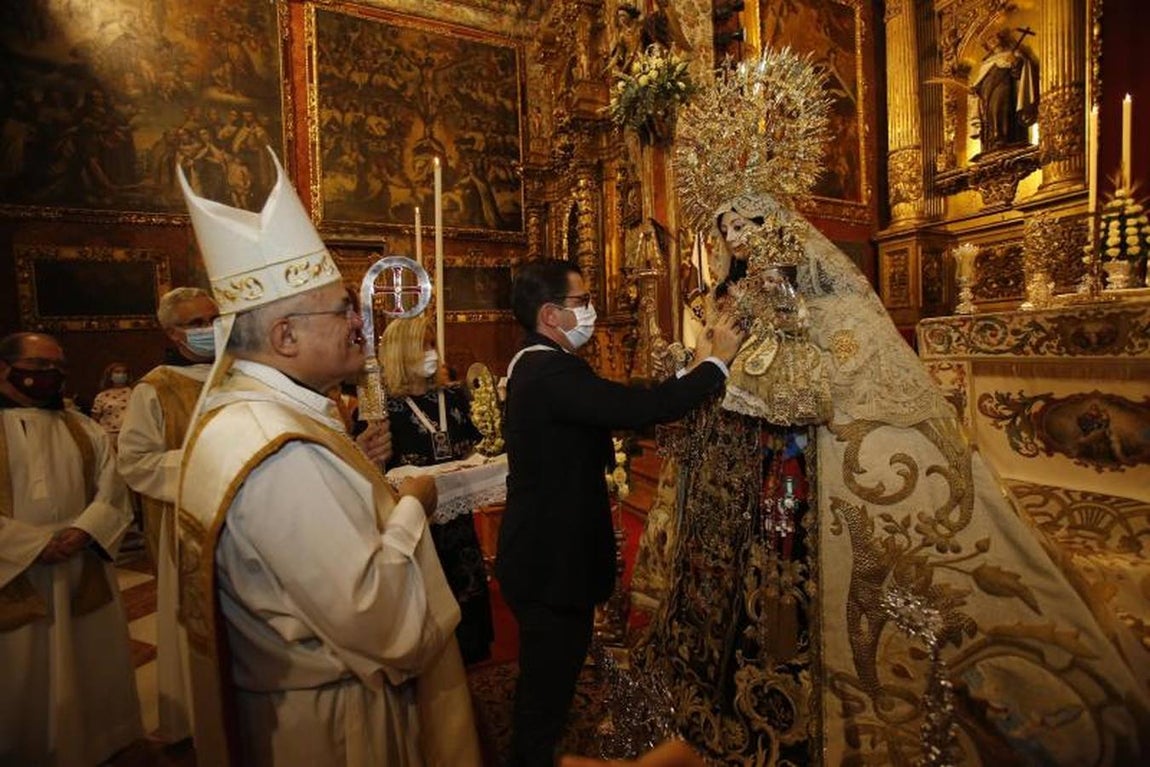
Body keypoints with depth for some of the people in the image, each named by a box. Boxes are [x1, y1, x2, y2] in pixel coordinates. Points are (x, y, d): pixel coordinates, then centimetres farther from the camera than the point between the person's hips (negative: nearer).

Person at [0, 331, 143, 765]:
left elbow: (111, 492, 2)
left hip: (86, 577, 4)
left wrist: (84, 530, -16)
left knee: (92, 674, 15)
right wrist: (35, 543, -17)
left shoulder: (86, 431, 8)